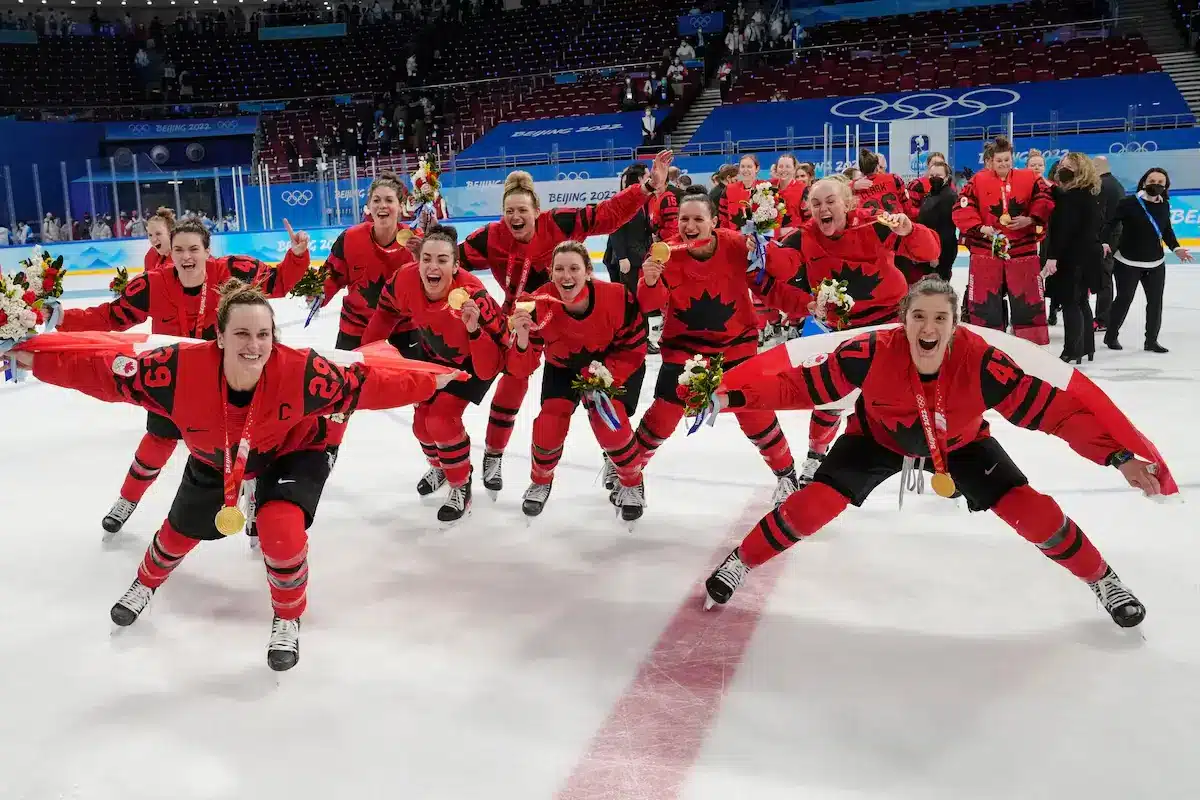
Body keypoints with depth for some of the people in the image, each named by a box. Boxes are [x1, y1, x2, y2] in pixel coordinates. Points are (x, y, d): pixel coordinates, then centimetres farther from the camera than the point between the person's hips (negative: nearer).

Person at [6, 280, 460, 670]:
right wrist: (34, 355, -25)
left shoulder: (301, 372, -40)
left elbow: (367, 384, -30)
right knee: (183, 530, 22)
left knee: (281, 530, -26)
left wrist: (430, 380, -26)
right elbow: (107, 369, -26)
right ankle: (146, 583, 60)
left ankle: (288, 619, 7)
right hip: (214, 456, 3)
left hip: (292, 450, -3)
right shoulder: (180, 368, -37)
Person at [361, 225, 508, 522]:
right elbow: (387, 309, -2)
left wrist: (474, 330, -54)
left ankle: (461, 487, 10)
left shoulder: (472, 296, -40)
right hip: (432, 352, 5)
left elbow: (490, 368, -39)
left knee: (442, 419, -16)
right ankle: (439, 467, 44)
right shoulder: (405, 280, -28)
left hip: (471, 361, -5)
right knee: (423, 420, 9)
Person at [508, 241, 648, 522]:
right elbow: (522, 369, -24)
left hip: (614, 365, -2)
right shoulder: (540, 304, -28)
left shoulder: (618, 298, -33)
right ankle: (541, 480, 19)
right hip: (563, 367, 2)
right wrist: (522, 337, -44)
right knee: (549, 423, -15)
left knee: (609, 424, -21)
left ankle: (631, 482, 11)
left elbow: (633, 350, -16)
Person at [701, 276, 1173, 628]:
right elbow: (804, 382, -30)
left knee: (1030, 511, -9)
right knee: (812, 506, -13)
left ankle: (1103, 581, 20)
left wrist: (1120, 457, -36)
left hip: (961, 442, 1)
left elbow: (1059, 409, -30)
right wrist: (736, 396, -39)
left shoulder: (982, 361, -35)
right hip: (879, 435, 0)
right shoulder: (872, 352, -35)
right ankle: (739, 564, 11)